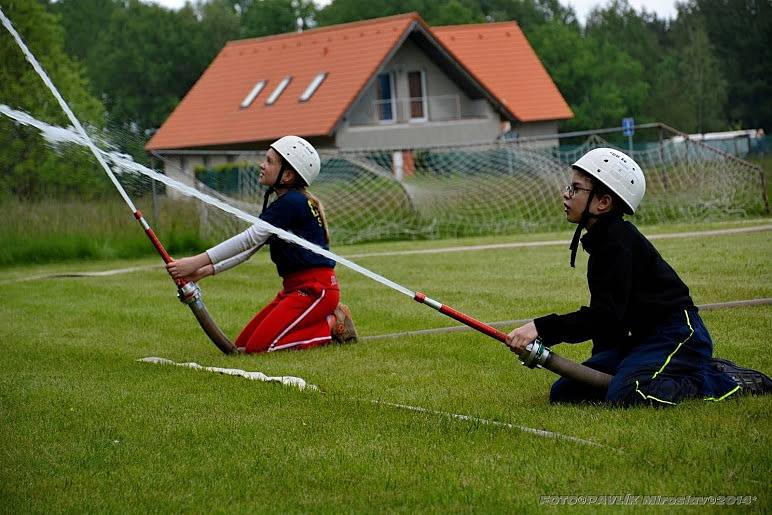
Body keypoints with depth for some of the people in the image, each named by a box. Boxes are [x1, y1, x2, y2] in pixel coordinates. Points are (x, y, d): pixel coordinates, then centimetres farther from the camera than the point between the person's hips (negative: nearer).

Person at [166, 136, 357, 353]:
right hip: (294, 288, 10)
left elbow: (250, 239, -23)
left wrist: (197, 262, -26)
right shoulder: (282, 204, 16)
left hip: (316, 288, -10)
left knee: (259, 346, -19)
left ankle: (332, 325, -3)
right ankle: (327, 319, 11)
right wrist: (208, 270, 4)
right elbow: (251, 247, 15)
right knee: (242, 345, 6)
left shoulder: (292, 203, -16)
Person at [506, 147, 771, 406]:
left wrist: (542, 328, -30)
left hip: (677, 335, -11)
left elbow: (606, 314, -25)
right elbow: (604, 310, 20)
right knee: (563, 392, 3)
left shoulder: (618, 243, -18)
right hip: (641, 338, 11)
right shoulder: (602, 239, 14)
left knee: (625, 394, -35)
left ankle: (725, 380, -11)